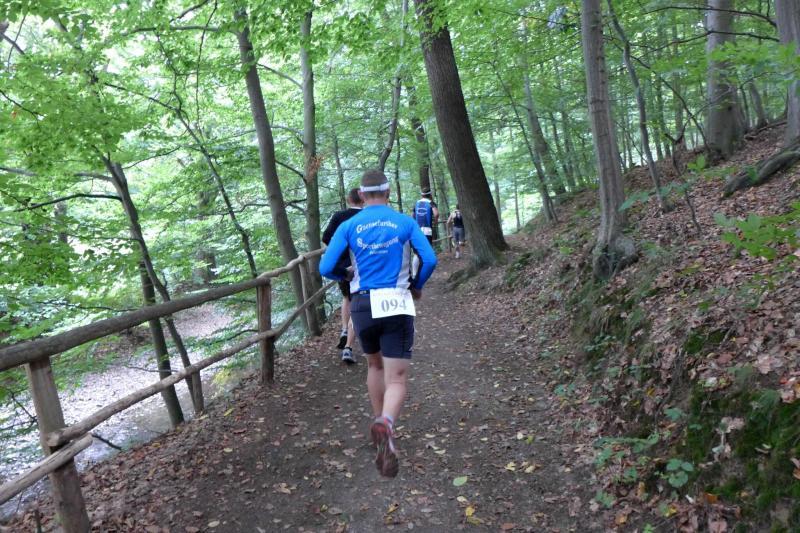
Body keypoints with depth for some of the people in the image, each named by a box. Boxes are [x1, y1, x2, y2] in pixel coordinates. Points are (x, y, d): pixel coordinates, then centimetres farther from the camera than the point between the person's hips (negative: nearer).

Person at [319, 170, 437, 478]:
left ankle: (380, 423, 31)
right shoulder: (405, 223, 3)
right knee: (396, 379, -3)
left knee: (375, 365, 27)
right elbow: (430, 260, -4)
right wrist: (417, 286, 15)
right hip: (397, 306, -1)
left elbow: (325, 269, -2)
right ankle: (385, 425, -32)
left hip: (363, 307, 2)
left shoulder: (348, 226, 3)